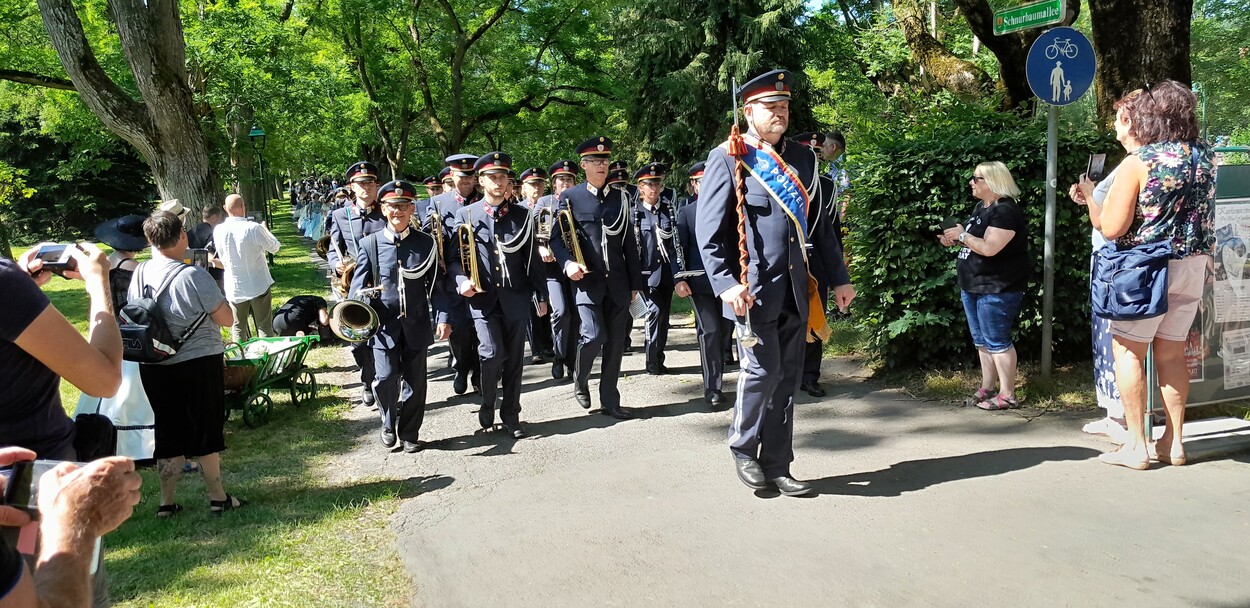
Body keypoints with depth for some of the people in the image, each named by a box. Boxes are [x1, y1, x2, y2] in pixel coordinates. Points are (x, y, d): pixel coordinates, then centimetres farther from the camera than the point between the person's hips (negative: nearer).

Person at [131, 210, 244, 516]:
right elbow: (226, 319, -14)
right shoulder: (193, 275, -19)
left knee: (168, 432, 14)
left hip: (154, 367, 5)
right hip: (198, 363, -5)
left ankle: (166, 502, 21)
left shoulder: (140, 274, -2)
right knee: (206, 431, 8)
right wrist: (216, 295, 3)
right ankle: (217, 497, 18)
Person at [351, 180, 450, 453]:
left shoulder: (426, 243, 3)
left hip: (416, 325, 1)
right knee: (385, 378, -9)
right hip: (384, 325, -1)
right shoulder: (369, 244, 0)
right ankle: (388, 424, 20)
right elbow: (358, 286, 0)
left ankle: (410, 433, 26)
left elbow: (436, 284, 3)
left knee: (415, 382, 8)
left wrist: (442, 318, -5)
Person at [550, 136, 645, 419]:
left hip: (618, 281, 4)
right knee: (594, 335, -16)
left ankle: (610, 401, 17)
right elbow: (557, 238, 0)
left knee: (615, 343, 6)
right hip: (587, 280, -4)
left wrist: (635, 282, 10)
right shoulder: (570, 198, 1)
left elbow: (629, 243, 12)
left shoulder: (619, 198, 10)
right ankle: (580, 380, 14)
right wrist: (568, 263, -20)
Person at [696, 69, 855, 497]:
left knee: (788, 379, 8)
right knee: (762, 371, -8)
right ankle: (743, 446, 18)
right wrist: (726, 283, -16)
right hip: (753, 290, -5)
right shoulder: (727, 159, -2)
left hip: (795, 291, 6)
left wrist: (839, 278, 13)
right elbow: (708, 230, -7)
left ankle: (776, 466, 19)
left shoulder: (803, 160, 14)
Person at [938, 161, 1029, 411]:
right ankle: (987, 387, 25)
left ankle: (1007, 395, 2)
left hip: (997, 289, -10)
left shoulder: (1005, 211, -18)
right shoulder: (980, 207, 13)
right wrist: (955, 240, 3)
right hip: (973, 286, 10)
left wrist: (962, 235, -16)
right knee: (981, 341, 15)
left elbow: (989, 248, -28)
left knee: (997, 341, -5)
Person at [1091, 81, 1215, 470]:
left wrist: (1107, 198, 1)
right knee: (1171, 353, 14)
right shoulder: (1205, 157, 4)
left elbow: (1112, 228, -17)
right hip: (1194, 264, 6)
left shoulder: (1136, 164, -13)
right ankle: (1173, 443, 18)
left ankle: (1136, 445, 3)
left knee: (1128, 350, 3)